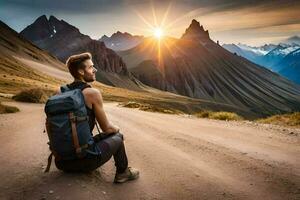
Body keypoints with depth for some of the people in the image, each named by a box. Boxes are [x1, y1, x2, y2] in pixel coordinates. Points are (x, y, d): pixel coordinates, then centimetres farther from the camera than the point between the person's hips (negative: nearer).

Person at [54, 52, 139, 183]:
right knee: (117, 137, 18)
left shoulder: (60, 92, 3)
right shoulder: (92, 93, -14)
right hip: (83, 160, -6)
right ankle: (122, 172, 32)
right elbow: (106, 128, -7)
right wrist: (116, 128, 17)